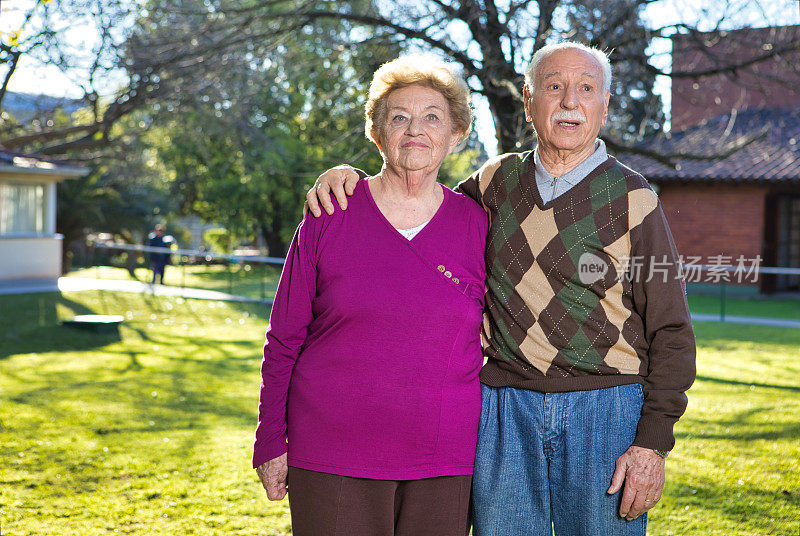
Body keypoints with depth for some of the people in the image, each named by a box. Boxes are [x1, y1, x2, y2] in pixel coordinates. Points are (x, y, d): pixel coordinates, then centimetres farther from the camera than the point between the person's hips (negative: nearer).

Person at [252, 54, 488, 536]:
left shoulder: (477, 226, 2)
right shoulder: (330, 217, -1)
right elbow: (285, 339, 4)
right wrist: (272, 443, 2)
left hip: (444, 465, 2)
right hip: (332, 458, -1)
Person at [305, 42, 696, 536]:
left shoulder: (633, 200, -2)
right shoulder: (499, 180, 7)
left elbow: (672, 333, -2)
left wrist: (652, 444, -9)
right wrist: (350, 177, 5)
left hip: (604, 409, -2)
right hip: (504, 409, 2)